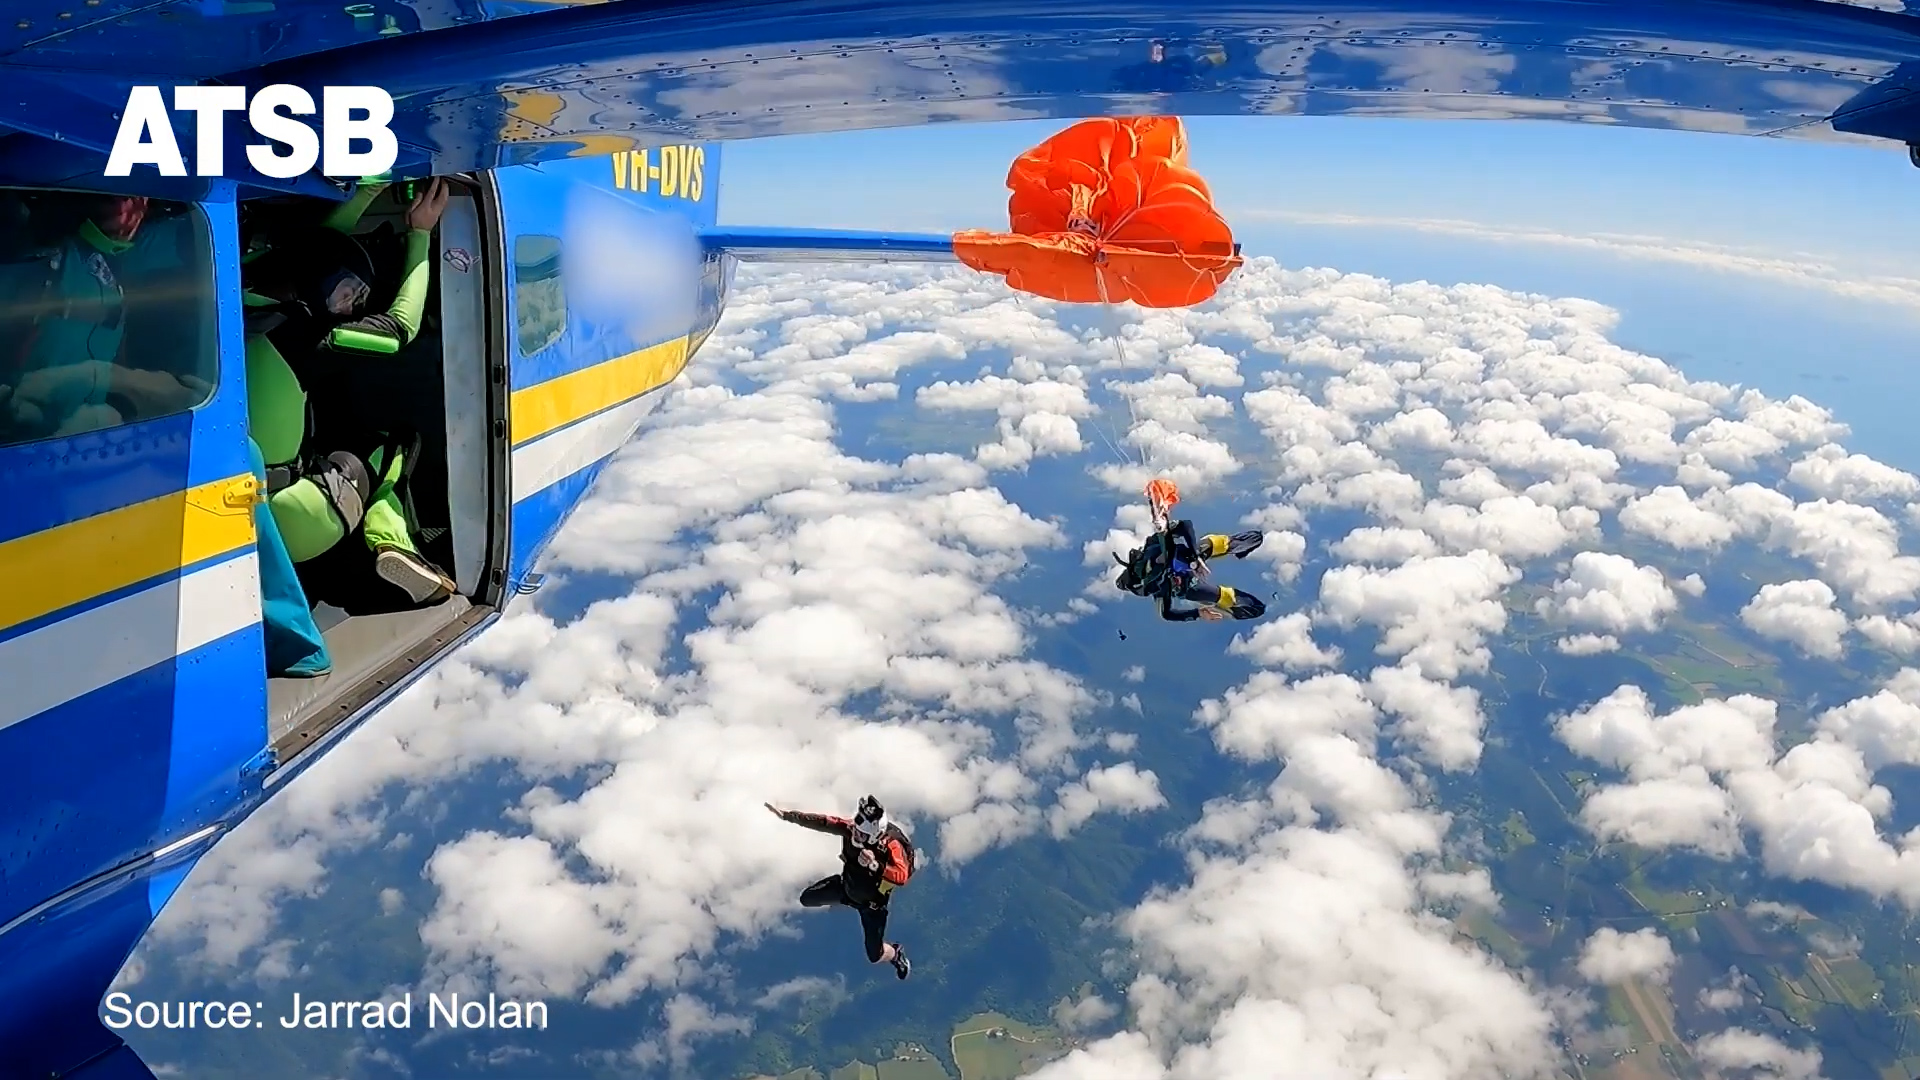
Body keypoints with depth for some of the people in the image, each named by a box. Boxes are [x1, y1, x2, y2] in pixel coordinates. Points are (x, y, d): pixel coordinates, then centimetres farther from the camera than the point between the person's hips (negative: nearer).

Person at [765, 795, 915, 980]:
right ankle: (842, 899, 43)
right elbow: (823, 822, -19)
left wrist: (875, 865, -67)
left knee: (875, 956, 4)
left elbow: (901, 876, -53)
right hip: (846, 885, 5)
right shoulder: (851, 828, -27)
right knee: (806, 899, 16)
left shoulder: (892, 844, -41)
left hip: (872, 902, -5)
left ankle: (896, 953, 41)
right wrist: (787, 815, -21)